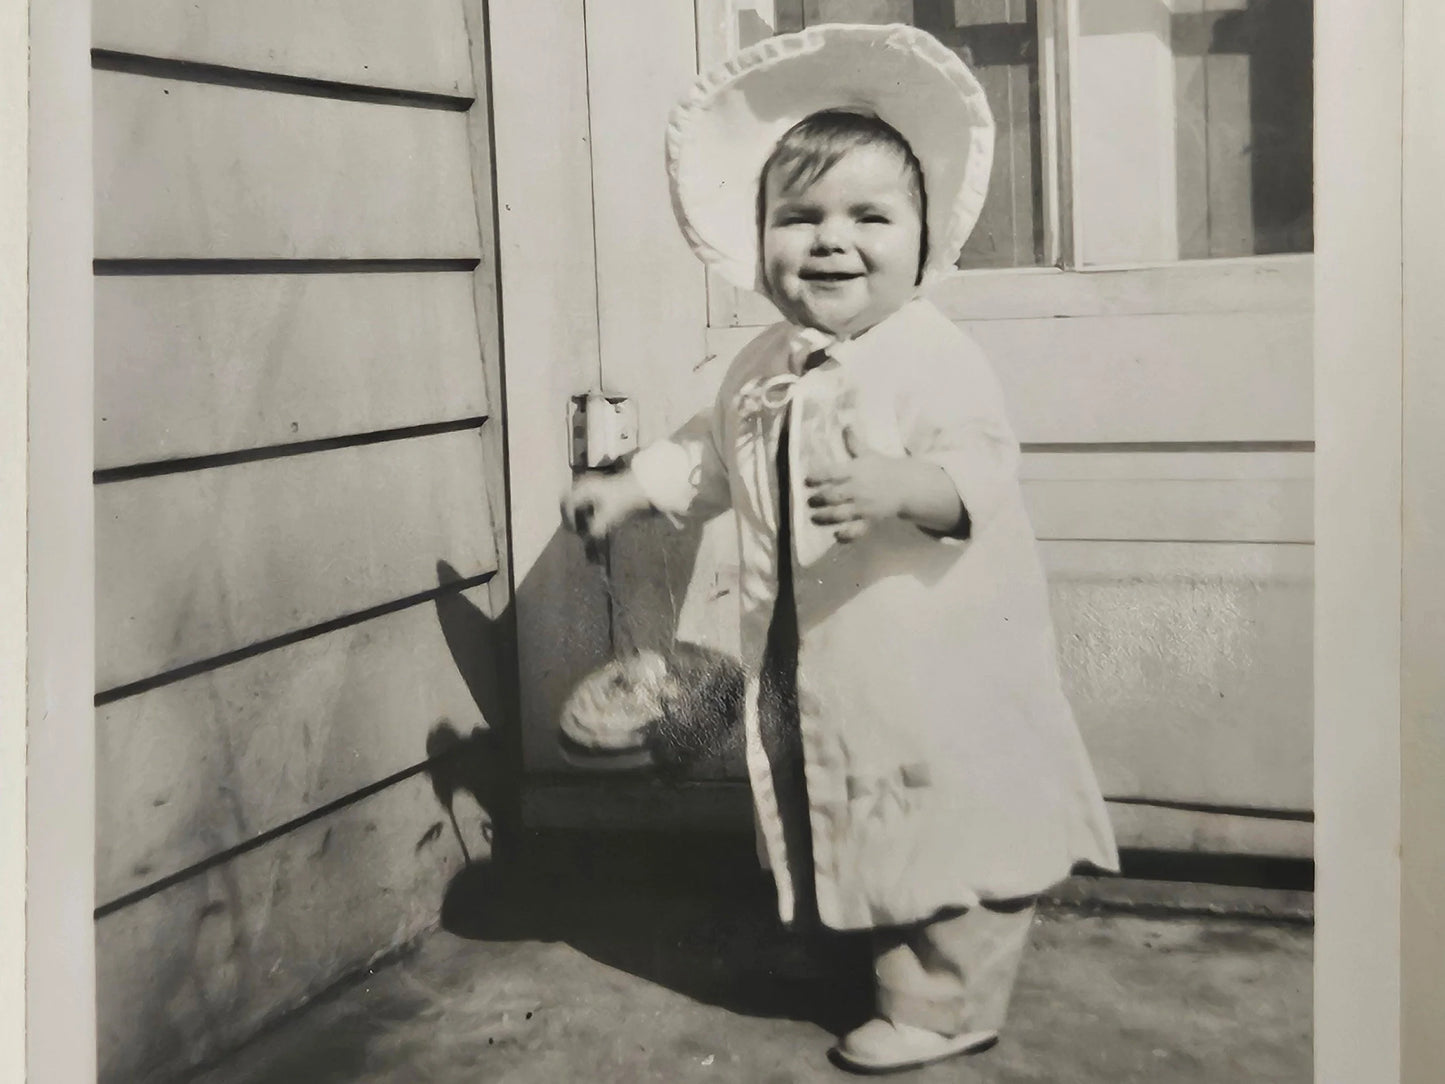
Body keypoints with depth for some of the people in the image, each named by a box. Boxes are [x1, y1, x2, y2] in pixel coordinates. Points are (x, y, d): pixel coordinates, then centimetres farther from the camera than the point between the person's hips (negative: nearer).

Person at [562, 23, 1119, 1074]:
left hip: (936, 671, -7)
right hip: (814, 670, 8)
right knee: (873, 839, 20)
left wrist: (905, 486, -43)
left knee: (951, 830, 3)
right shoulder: (765, 369, 8)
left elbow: (983, 468, -26)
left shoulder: (935, 357, -16)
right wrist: (630, 486, 21)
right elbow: (712, 451, 25)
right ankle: (906, 975, 39)